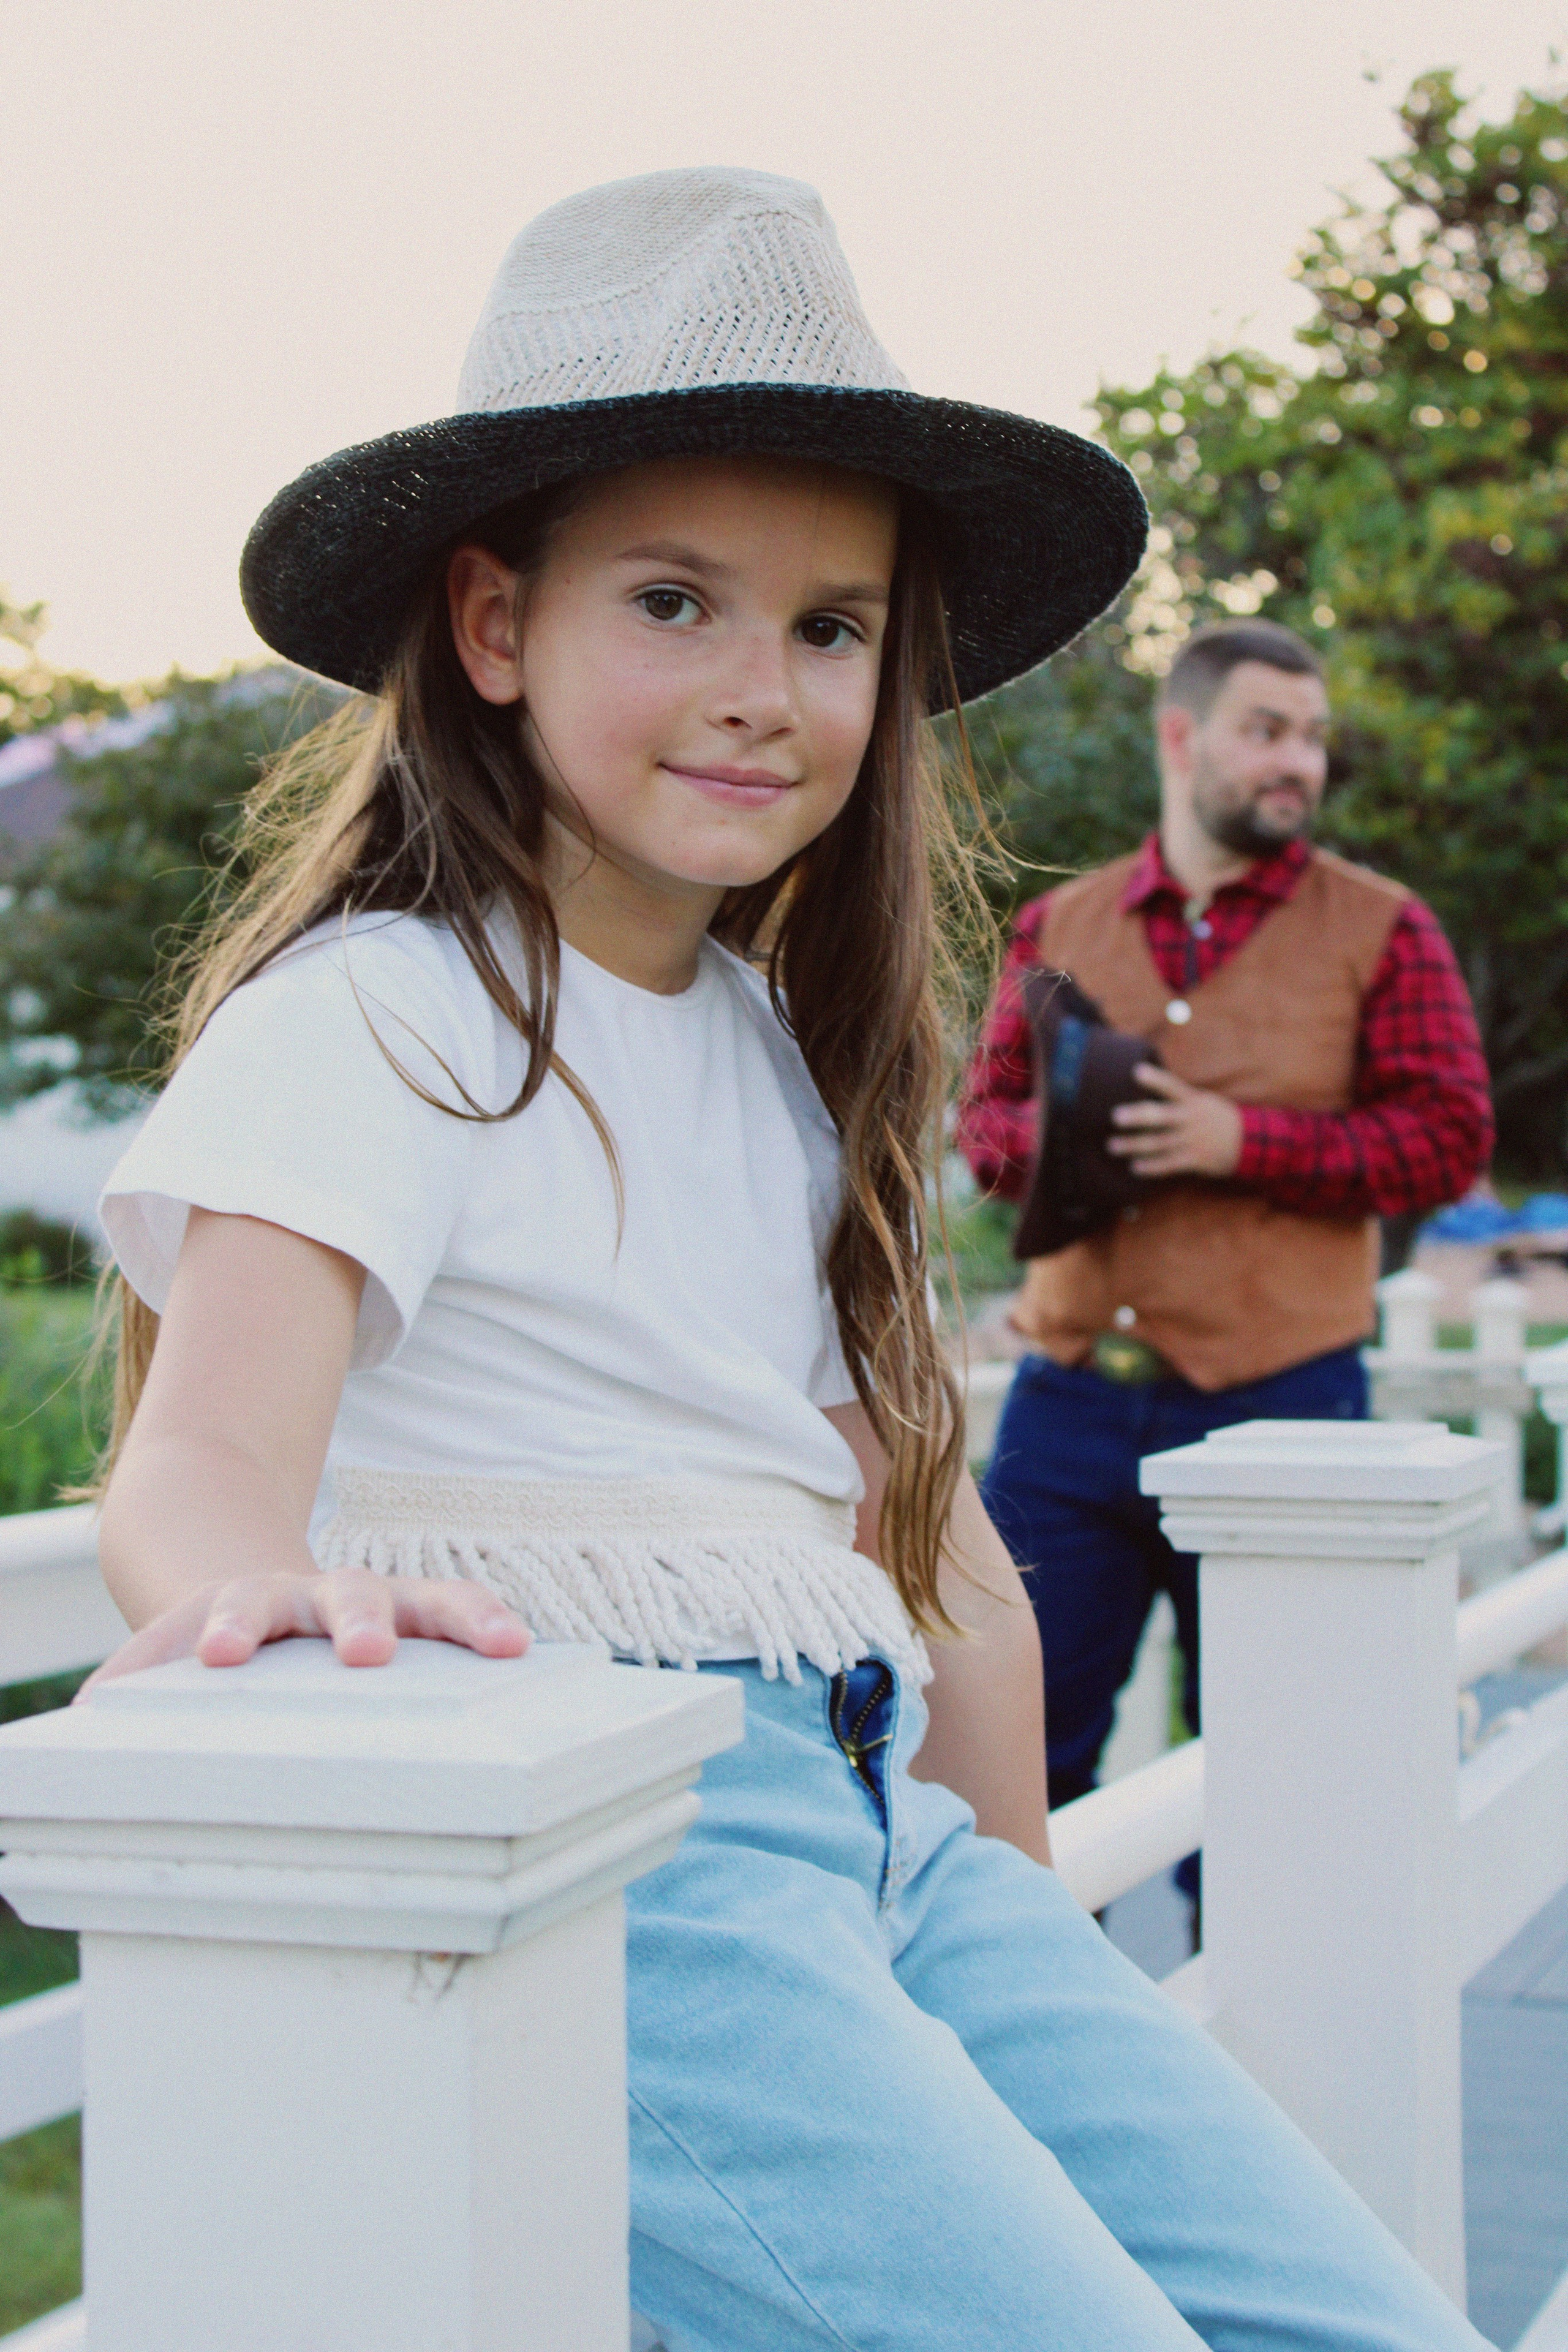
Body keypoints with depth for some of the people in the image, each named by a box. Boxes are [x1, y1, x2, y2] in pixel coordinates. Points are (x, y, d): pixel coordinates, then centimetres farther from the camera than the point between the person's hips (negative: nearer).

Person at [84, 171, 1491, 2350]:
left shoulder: (793, 1048, 19)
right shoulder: (376, 1017, -4)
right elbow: (198, 1463, -19)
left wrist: (1018, 1917, 17)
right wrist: (264, 1589, -43)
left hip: (882, 1840, 7)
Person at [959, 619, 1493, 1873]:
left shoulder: (1381, 931, 3)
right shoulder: (1060, 923, 12)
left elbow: (1450, 1139, -4)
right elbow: (983, 1112, 14)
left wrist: (1242, 1139, -13)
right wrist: (1057, 1132, -9)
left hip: (1274, 1409, -2)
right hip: (1071, 1397, 2)